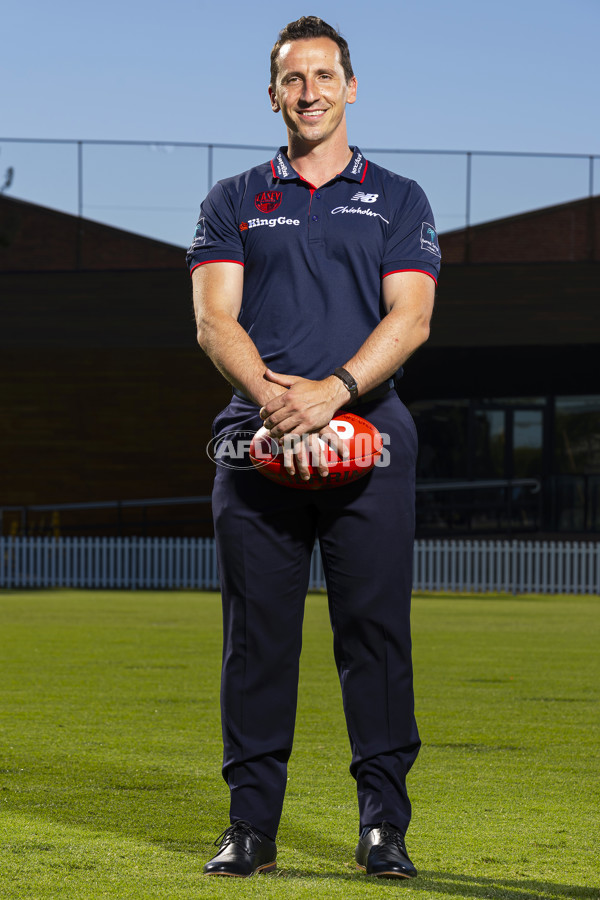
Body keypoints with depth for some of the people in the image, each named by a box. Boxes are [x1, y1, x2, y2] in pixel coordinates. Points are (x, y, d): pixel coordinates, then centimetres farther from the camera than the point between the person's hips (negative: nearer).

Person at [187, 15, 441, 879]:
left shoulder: (398, 200, 13)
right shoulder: (233, 202, 15)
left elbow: (411, 318, -1)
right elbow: (214, 321, 2)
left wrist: (333, 391, -18)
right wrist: (273, 394, -17)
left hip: (370, 442, -1)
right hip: (258, 444, 1)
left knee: (375, 630, -4)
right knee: (256, 636, 0)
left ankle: (383, 823, 0)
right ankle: (251, 824, 5)